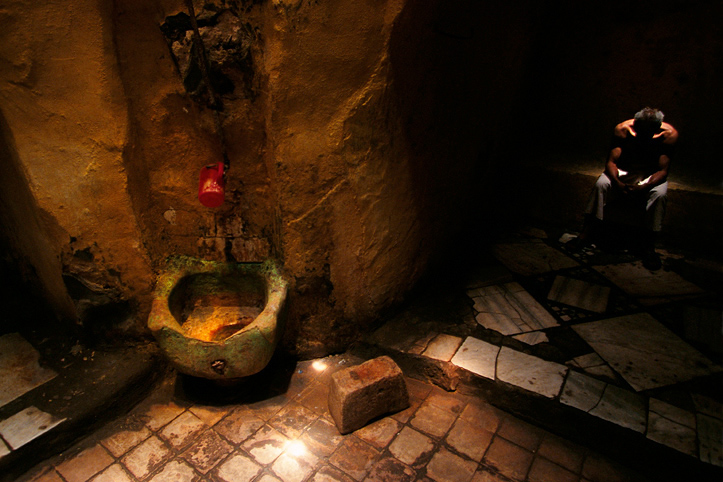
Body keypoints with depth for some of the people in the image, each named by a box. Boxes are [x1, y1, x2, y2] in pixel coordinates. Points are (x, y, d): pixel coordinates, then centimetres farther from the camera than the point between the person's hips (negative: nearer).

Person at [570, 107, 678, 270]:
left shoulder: (669, 134, -19)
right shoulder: (623, 129, -17)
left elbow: (663, 170, -21)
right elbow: (611, 162, -19)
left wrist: (643, 187, -40)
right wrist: (618, 183, -38)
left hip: (651, 173, 0)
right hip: (624, 171, 1)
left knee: (660, 194, -33)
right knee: (601, 184, -30)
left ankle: (649, 247, -23)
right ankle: (587, 233, -23)